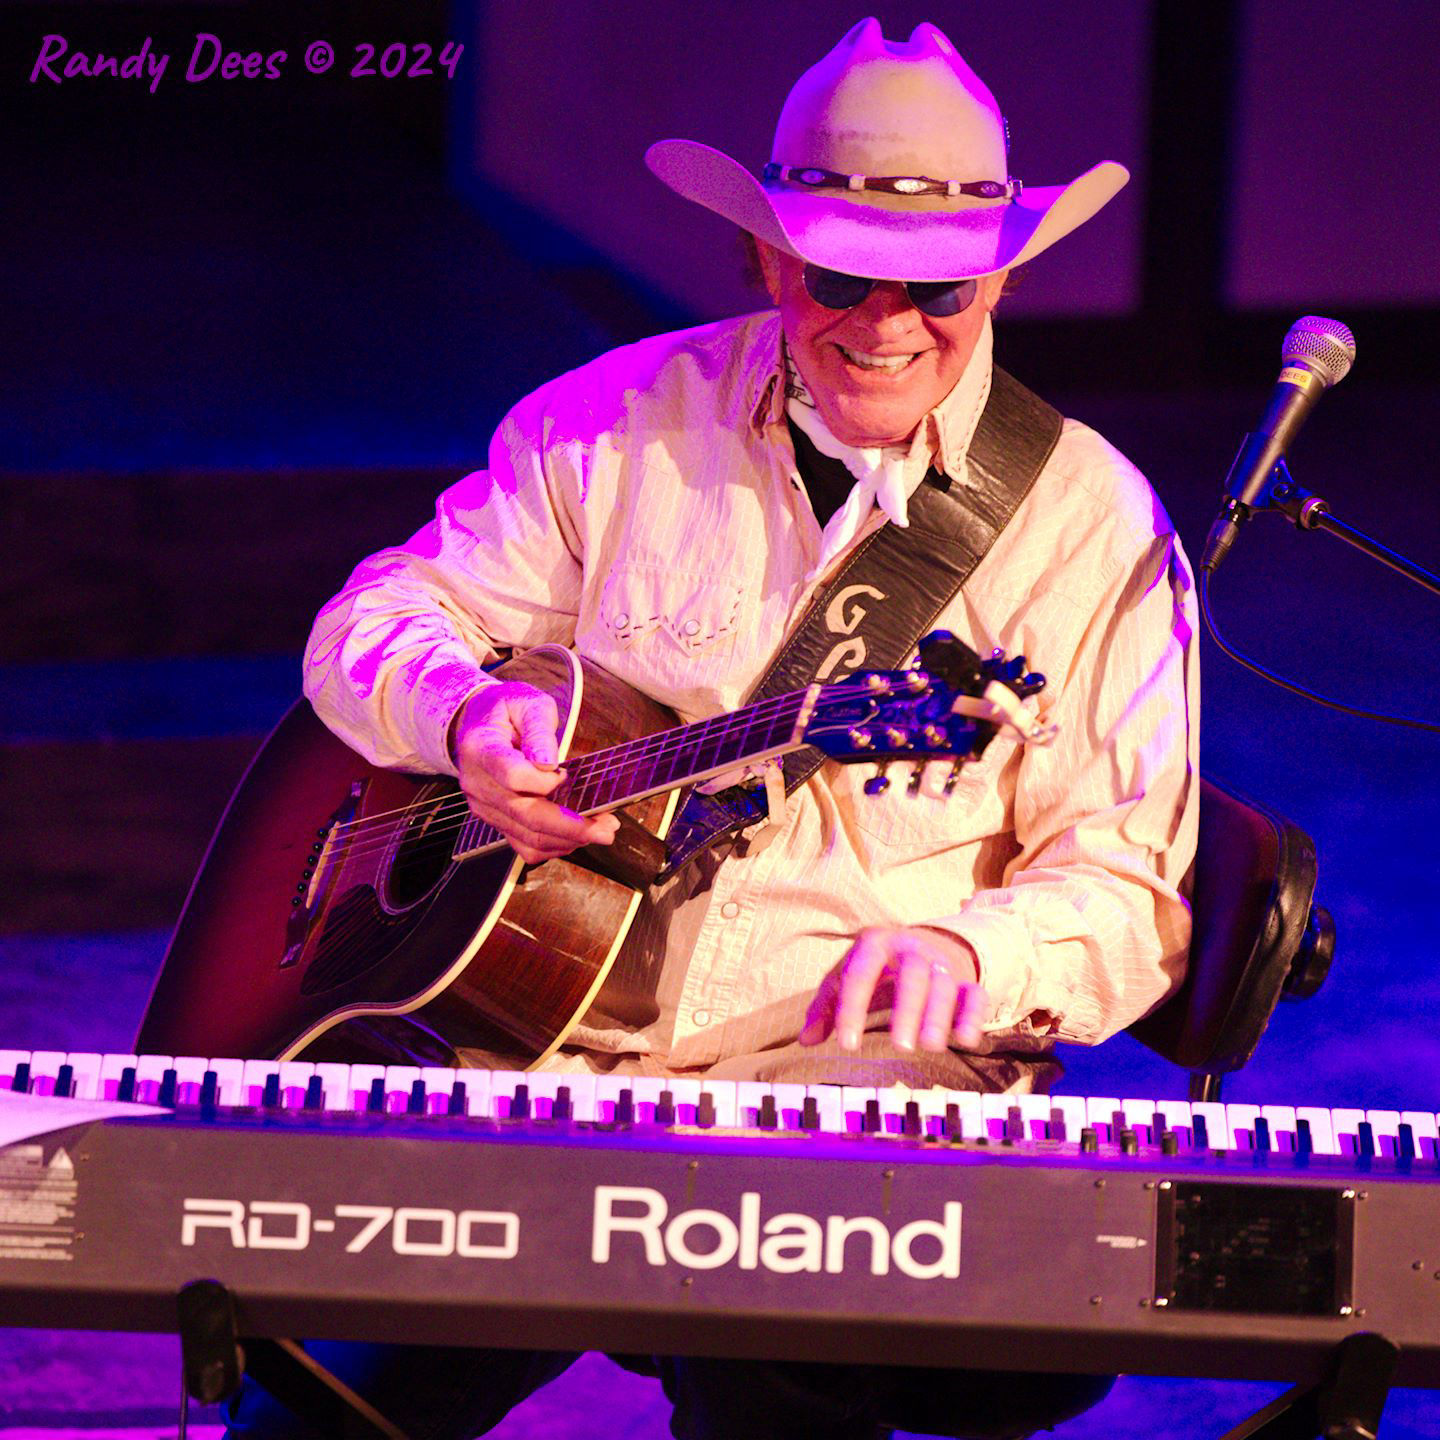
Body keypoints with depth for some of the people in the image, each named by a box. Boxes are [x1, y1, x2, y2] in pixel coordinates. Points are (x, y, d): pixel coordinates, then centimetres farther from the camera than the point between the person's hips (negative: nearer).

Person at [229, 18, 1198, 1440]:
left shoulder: (1093, 517, 3)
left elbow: (1129, 893, 2)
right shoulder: (619, 421, 9)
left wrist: (969, 951, -20)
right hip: (532, 1041, 2)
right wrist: (465, 711, -10)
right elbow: (370, 623, 14)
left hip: (856, 1071, -2)